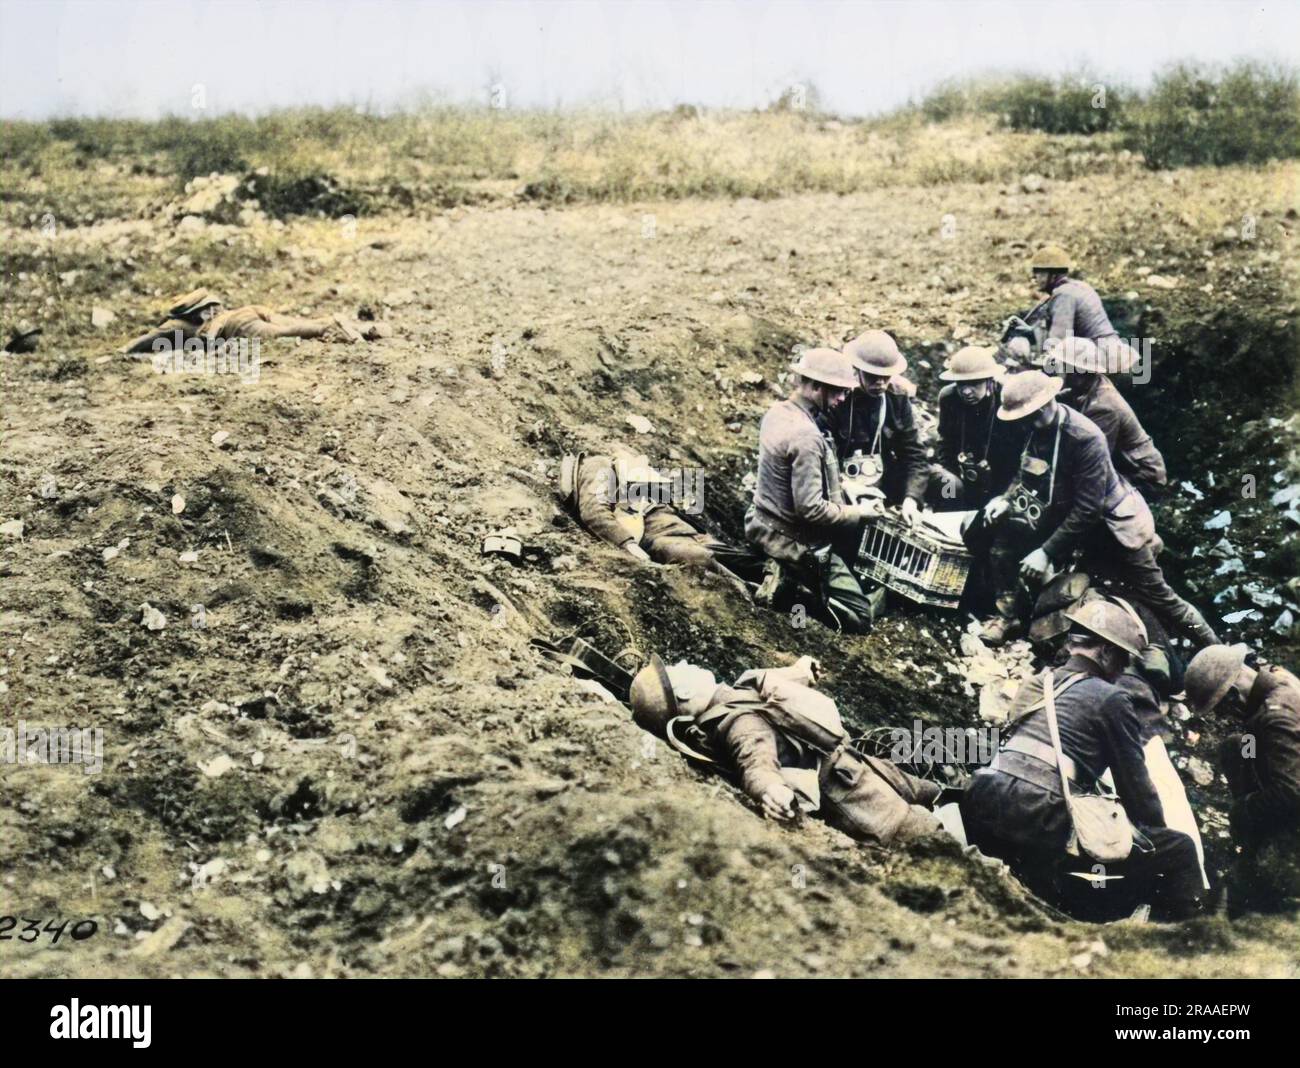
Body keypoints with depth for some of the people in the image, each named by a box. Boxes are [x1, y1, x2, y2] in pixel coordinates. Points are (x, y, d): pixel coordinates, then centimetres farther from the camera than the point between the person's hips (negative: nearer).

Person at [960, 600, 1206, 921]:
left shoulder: (1039, 684, 23)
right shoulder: (1111, 699, 3)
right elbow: (1135, 785, 6)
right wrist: (1158, 836, 23)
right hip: (1040, 820, -7)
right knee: (1179, 851, 2)